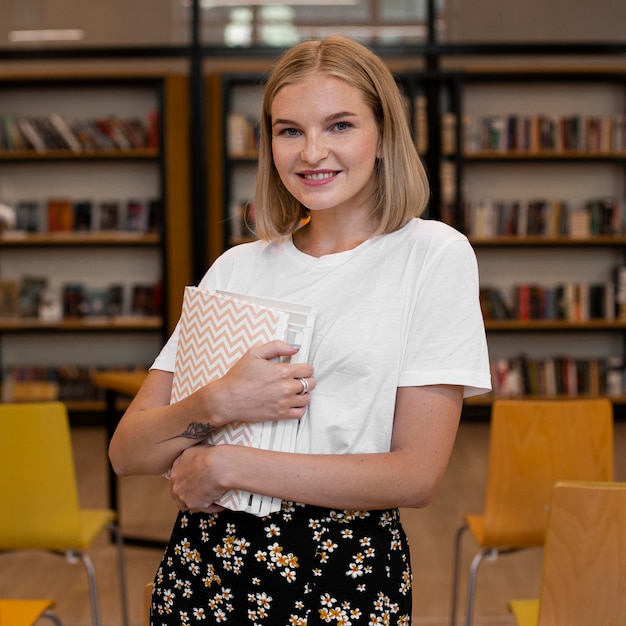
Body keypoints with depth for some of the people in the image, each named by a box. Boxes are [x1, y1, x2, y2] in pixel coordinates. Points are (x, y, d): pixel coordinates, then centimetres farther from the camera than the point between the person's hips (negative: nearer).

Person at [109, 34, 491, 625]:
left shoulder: (434, 254, -6)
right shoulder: (237, 269, 5)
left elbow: (416, 474, -13)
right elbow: (127, 453, 2)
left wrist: (226, 464, -12)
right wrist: (216, 404, -18)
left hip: (346, 576, -3)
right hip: (203, 565, 3)